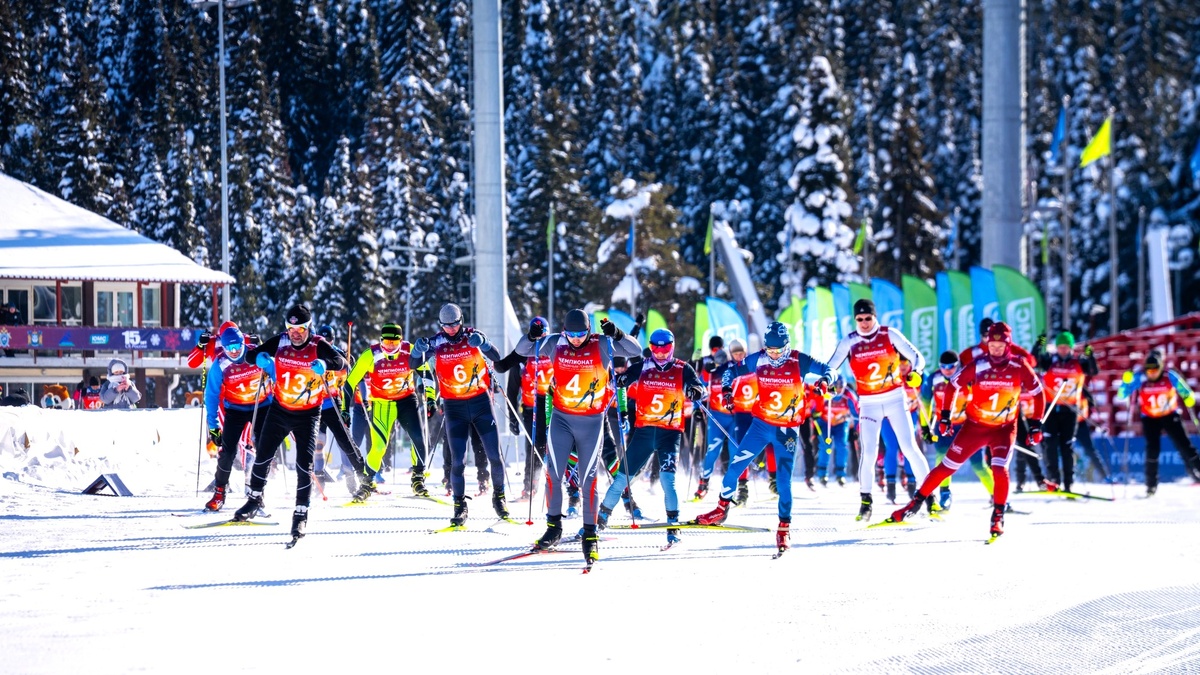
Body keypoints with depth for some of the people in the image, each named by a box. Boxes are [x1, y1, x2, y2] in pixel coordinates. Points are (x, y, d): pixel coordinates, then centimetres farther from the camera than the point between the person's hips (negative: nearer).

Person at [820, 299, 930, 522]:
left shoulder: (889, 335, -5)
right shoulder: (849, 342, -3)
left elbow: (916, 357, -5)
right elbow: (831, 367, -7)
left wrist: (916, 372, -26)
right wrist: (826, 380, -30)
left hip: (895, 399, -1)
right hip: (869, 403, 1)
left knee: (909, 448, -4)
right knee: (868, 452, -10)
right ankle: (866, 500, 4)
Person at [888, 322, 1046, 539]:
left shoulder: (1019, 367, -14)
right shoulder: (978, 366, -14)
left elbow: (1038, 392, -1)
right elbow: (954, 384, -1)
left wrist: (1036, 423, -4)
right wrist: (945, 415, -2)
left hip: (1004, 428, -1)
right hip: (974, 425, 1)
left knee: (999, 468, -22)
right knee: (947, 466, 2)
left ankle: (998, 517, -9)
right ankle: (916, 502, 14)